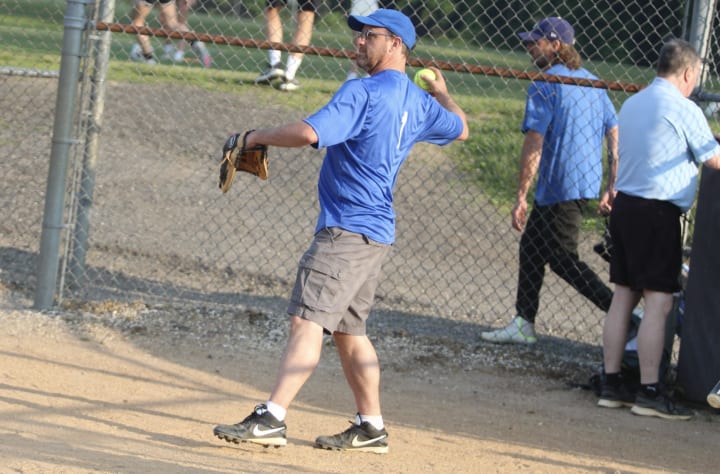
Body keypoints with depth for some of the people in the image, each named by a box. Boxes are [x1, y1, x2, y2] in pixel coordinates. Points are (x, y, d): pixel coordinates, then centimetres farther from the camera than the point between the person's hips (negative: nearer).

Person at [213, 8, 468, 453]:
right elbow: (460, 128, 34)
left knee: (308, 320, -17)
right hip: (377, 229, 10)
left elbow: (308, 133, -25)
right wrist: (442, 93, 53)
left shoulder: (363, 92, -13)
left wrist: (255, 137, -10)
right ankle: (371, 428, 21)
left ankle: (271, 418, -27)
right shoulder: (420, 102, 14)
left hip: (347, 230, -10)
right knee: (349, 329, 17)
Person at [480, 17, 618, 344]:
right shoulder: (592, 82, 13)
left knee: (563, 259, -4)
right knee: (532, 247, 18)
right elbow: (615, 135, 12)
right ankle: (524, 324, 21)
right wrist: (612, 188, 16)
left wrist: (521, 196, -15)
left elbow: (534, 144, -18)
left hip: (560, 188, -9)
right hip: (588, 181, 9)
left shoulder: (545, 86, -13)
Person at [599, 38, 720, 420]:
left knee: (623, 296, 11)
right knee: (658, 301, -7)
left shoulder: (631, 104, 14)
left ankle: (611, 384, 12)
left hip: (623, 204, 8)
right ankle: (649, 392, -8)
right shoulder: (684, 109, -10)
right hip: (658, 210, -8)